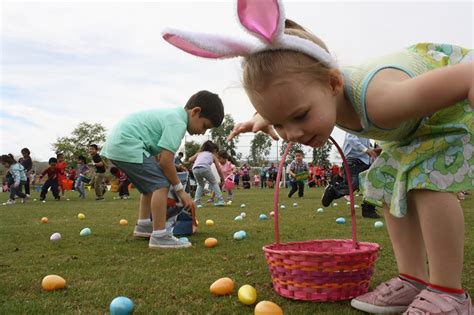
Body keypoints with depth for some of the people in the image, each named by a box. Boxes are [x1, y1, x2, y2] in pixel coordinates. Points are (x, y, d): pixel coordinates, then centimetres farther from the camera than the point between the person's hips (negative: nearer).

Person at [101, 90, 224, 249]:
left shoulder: (172, 114, 16)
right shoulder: (178, 122, -15)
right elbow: (166, 160, -18)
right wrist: (179, 189, -9)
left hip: (117, 143, 11)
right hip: (126, 145, -11)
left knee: (151, 184, 23)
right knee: (161, 184, -14)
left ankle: (143, 225, 34)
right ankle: (159, 236, -14)